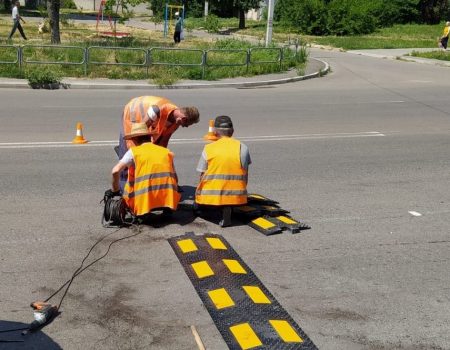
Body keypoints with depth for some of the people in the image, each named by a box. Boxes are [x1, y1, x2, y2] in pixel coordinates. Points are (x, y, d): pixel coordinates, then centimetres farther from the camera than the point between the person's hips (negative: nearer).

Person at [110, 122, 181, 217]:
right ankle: (167, 210, 11)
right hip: (168, 198, 3)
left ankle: (142, 214, 2)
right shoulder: (167, 152, 17)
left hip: (145, 198, -2)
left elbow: (115, 171, -5)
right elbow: (175, 179, 21)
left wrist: (115, 190, 9)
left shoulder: (134, 151, 7)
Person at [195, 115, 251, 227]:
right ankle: (227, 210, -10)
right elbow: (245, 175, 9)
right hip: (235, 195, -4)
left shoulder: (208, 148, 0)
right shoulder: (242, 148, 2)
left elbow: (202, 175, 4)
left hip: (211, 195, 4)